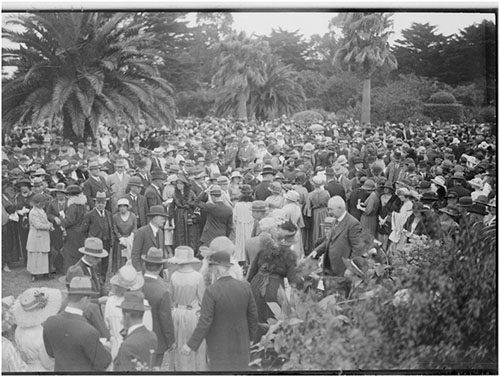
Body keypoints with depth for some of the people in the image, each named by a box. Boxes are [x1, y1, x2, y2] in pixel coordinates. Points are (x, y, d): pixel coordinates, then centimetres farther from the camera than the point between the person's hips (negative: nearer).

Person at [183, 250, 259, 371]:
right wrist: (251, 335, 15)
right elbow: (252, 313, -1)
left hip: (219, 342, -3)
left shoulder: (211, 291, -24)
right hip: (240, 341, 4)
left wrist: (191, 344, -15)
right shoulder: (245, 287, -11)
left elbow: (205, 321, -24)